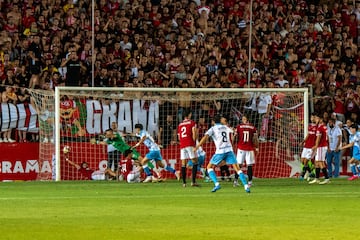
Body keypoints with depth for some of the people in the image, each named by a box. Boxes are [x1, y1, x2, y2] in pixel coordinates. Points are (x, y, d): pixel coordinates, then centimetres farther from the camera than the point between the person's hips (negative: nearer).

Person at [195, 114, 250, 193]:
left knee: (209, 167, 11)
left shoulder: (213, 129, 2)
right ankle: (246, 186, -9)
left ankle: (216, 184, -8)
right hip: (229, 150, 3)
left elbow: (205, 137, -13)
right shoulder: (225, 127, 16)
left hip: (220, 151, -3)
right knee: (237, 168, 4)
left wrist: (197, 146, -15)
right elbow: (231, 131, 40)